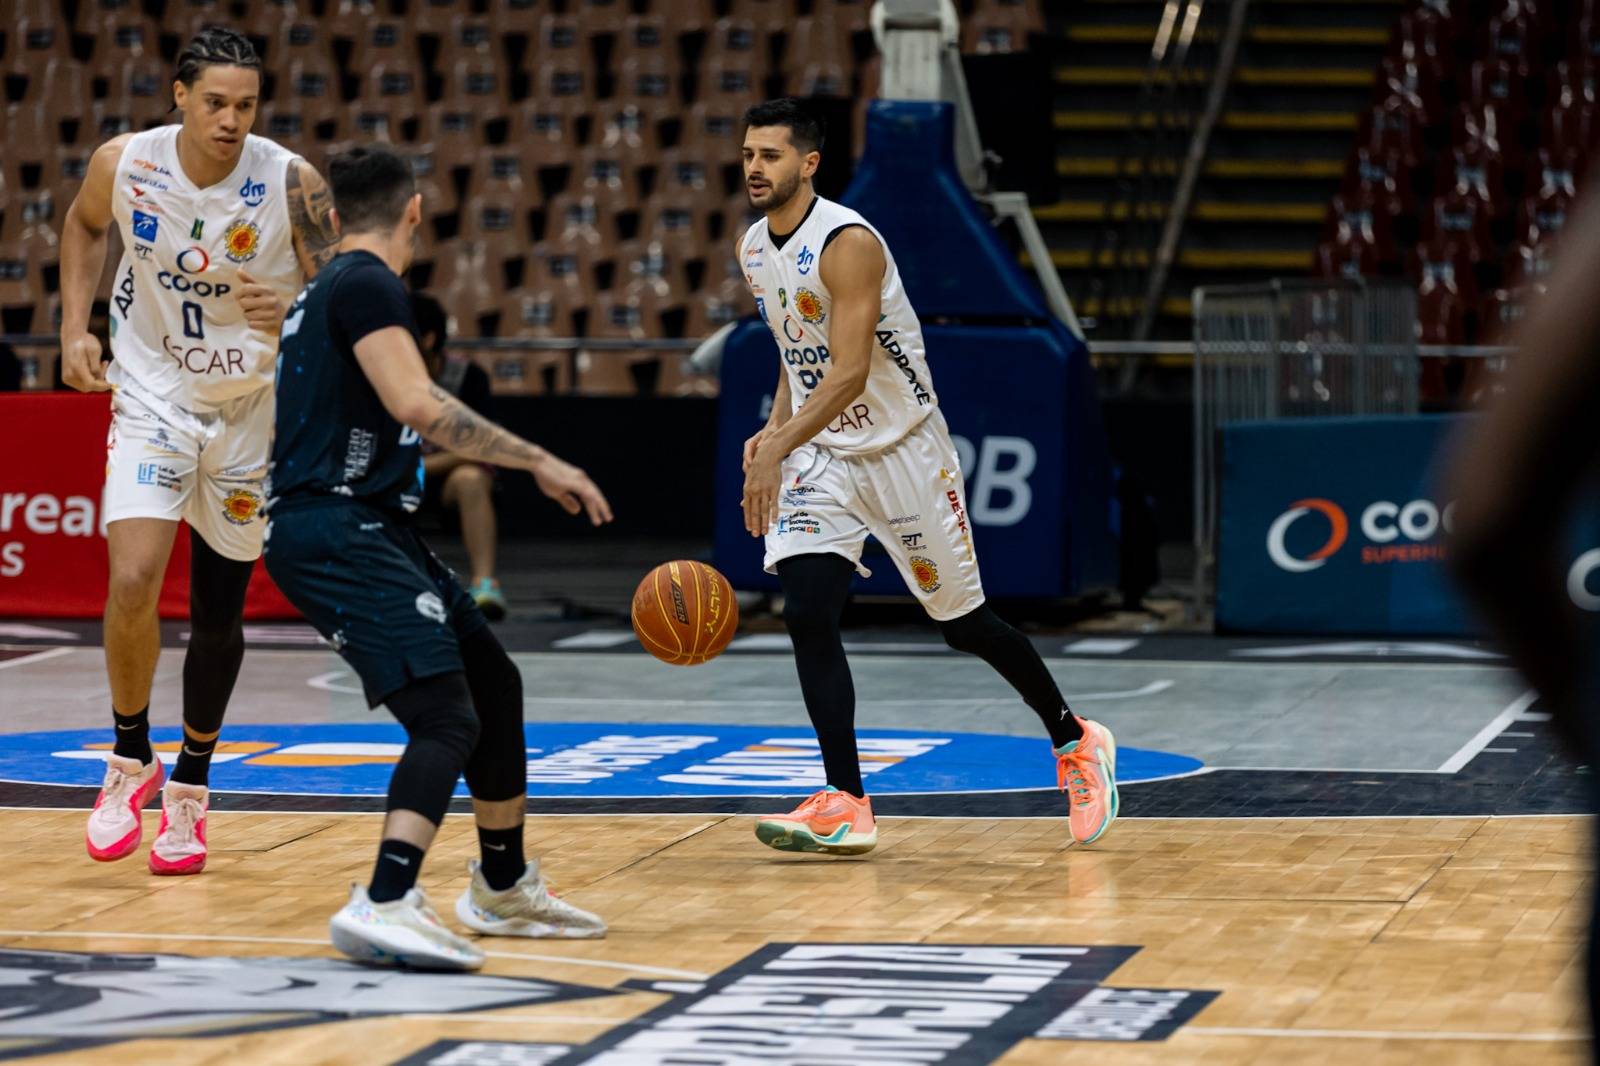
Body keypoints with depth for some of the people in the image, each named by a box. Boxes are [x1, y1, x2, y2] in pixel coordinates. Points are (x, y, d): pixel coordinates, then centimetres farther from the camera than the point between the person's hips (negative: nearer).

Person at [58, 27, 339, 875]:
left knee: (220, 609, 9)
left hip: (254, 406, 0)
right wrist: (74, 328, 1)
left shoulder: (290, 184, -20)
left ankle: (190, 788, 30)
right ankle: (131, 757, 5)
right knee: (132, 582, -20)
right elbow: (85, 226, 10)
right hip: (153, 392, 0)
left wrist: (293, 313, -38)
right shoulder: (124, 163, -14)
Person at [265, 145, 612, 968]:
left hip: (371, 524, 10)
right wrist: (539, 462, -18)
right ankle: (385, 907, -34)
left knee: (494, 682, 18)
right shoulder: (367, 285, -10)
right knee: (447, 716, -21)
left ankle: (504, 889, 31)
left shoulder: (328, 290, 20)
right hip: (335, 532, -10)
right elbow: (417, 404, -22)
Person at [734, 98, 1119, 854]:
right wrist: (773, 432, 2)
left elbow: (850, 372, -29)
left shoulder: (846, 242, -22)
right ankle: (846, 807, -13)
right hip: (819, 456, 6)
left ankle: (1074, 743, 29)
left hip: (901, 447, -6)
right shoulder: (753, 249, 4)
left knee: (964, 624, 6)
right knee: (807, 615, -14)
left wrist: (776, 449, -36)